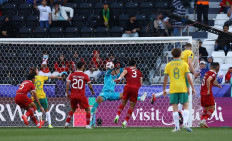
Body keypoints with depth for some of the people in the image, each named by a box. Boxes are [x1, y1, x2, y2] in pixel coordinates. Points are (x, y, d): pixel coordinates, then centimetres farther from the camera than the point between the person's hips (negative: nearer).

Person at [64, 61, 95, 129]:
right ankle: (88, 125, 2)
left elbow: (67, 84, -5)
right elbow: (90, 86, 0)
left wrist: (67, 93, 4)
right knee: (87, 109, 10)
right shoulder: (85, 76, -4)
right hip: (81, 96, -4)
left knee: (73, 109, 25)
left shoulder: (72, 75, 3)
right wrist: (92, 91, 19)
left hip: (73, 95, 4)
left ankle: (67, 123, 17)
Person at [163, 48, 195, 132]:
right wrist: (193, 88, 2)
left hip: (173, 89, 1)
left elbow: (165, 78, 6)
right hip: (183, 88, -1)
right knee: (186, 106, 6)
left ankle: (177, 127, 0)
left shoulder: (168, 65, 6)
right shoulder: (184, 64, 2)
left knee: (175, 108, 2)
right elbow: (188, 77, -3)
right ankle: (185, 123, -12)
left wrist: (164, 89, 14)